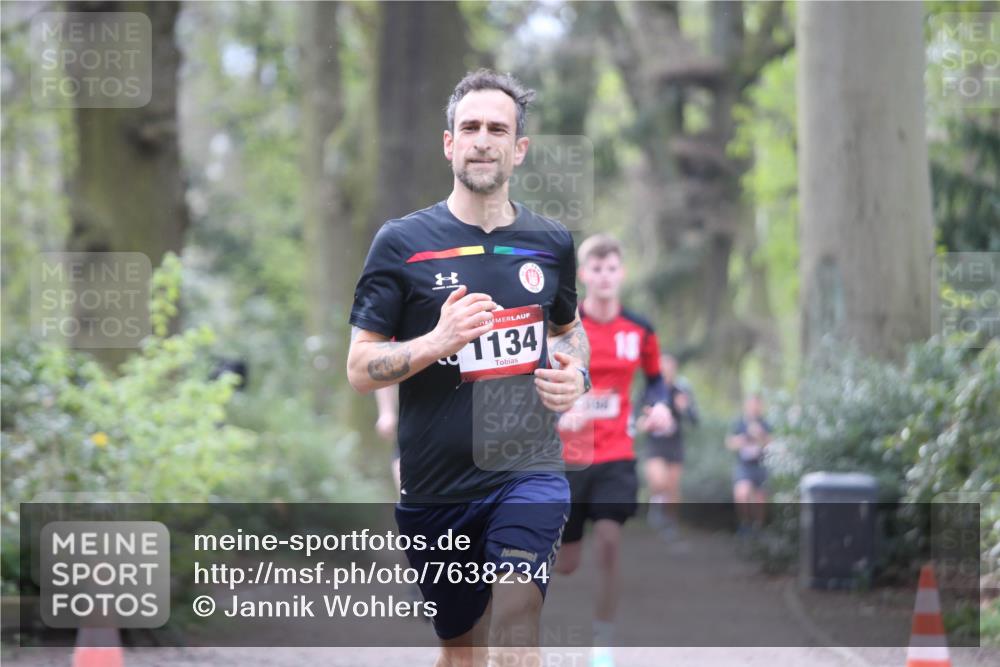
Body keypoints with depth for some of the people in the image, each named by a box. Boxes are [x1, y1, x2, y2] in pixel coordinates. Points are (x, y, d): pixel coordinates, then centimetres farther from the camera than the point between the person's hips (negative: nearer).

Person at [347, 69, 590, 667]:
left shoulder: (551, 242, 7)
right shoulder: (403, 242, -2)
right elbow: (360, 367, -3)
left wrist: (576, 375, 2)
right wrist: (439, 340, -21)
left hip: (528, 471, 0)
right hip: (433, 483, 0)